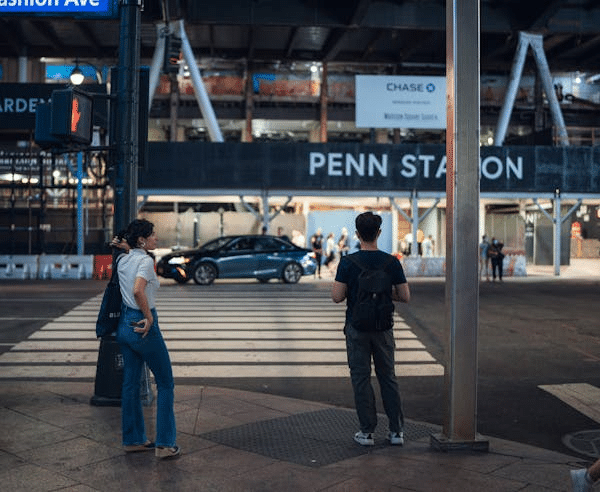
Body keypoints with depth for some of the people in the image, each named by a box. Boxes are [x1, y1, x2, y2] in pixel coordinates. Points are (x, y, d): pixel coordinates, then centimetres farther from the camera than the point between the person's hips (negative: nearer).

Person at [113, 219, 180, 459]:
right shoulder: (145, 261, -17)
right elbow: (138, 291, -33)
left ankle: (133, 440, 23)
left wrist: (125, 247, 16)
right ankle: (164, 444, 5)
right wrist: (149, 316, -22)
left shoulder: (123, 259, 7)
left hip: (124, 324, 8)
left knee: (131, 383, 14)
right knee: (165, 383, 4)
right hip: (142, 326, -8)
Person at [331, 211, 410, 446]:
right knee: (388, 377, 12)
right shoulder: (391, 262, -5)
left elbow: (337, 297, -12)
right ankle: (397, 431, 15)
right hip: (383, 327, 2)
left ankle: (367, 432, 10)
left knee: (361, 378, 7)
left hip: (357, 328, -2)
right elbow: (405, 297, -3)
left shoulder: (348, 262, -10)